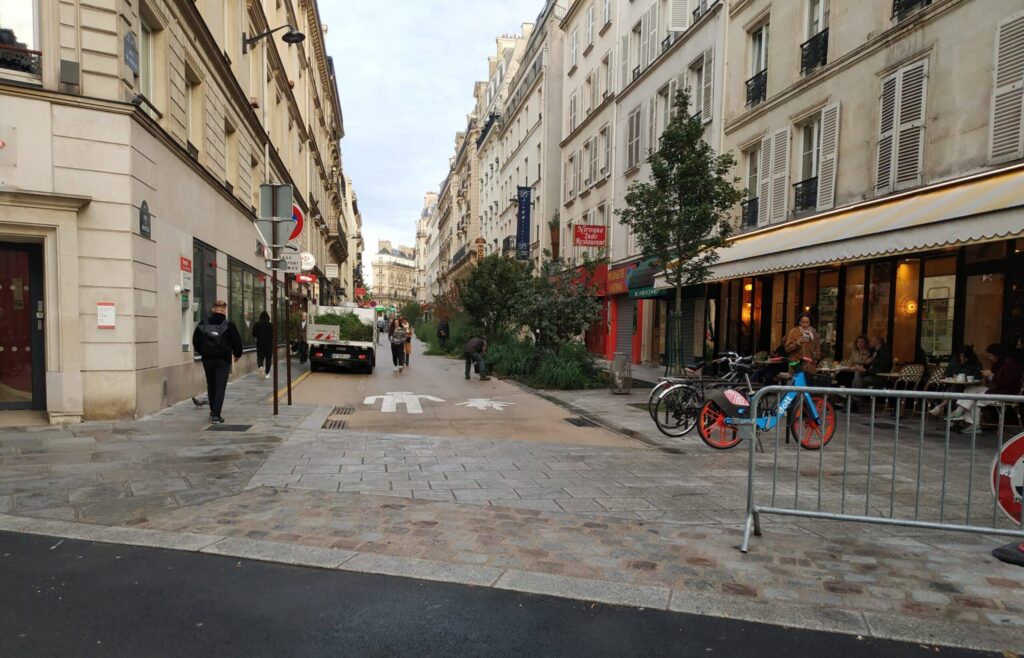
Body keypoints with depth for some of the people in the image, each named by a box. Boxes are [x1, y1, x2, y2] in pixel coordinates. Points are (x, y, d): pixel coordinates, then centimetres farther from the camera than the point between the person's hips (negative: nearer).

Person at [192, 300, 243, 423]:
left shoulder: (203, 325, 2)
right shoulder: (229, 325, -8)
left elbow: (196, 341, 10)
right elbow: (237, 341, -3)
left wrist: (201, 352, 27)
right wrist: (237, 354, 14)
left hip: (207, 359, 4)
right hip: (223, 360, -3)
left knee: (211, 385, 17)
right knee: (220, 387, -3)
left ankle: (213, 412, 25)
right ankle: (216, 414, -10)